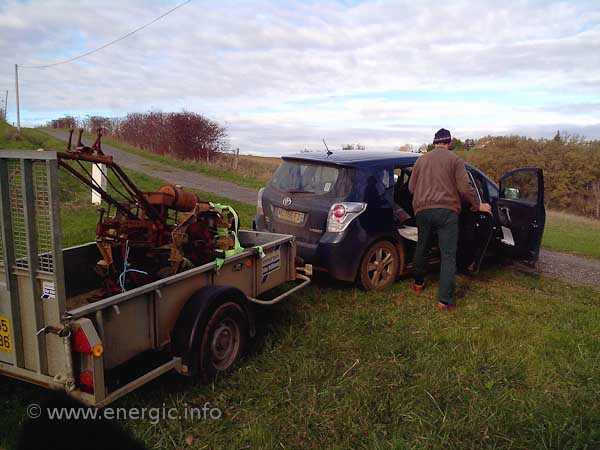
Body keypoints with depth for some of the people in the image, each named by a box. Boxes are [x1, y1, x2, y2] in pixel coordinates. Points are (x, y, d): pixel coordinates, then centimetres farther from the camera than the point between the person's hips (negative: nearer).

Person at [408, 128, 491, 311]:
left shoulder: (421, 160, 14)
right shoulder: (454, 160, 2)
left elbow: (411, 187, 17)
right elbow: (465, 188, -3)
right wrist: (477, 205, 11)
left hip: (422, 210, 4)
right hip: (446, 210, -3)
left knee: (421, 247, 22)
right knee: (448, 255, -3)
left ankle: (418, 283, 37)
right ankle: (445, 301, -8)